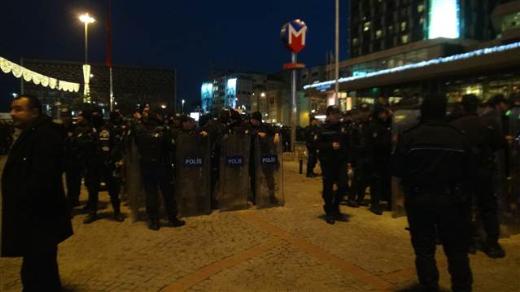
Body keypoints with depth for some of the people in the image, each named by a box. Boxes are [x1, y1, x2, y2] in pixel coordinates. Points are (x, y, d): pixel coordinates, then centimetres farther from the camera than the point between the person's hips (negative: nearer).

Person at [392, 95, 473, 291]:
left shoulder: (409, 137, -10)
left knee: (424, 249, 9)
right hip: (451, 198, 2)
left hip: (419, 199, -2)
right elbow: (467, 171, 4)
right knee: (457, 249, 15)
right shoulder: (457, 136, -2)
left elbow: (397, 170, -8)